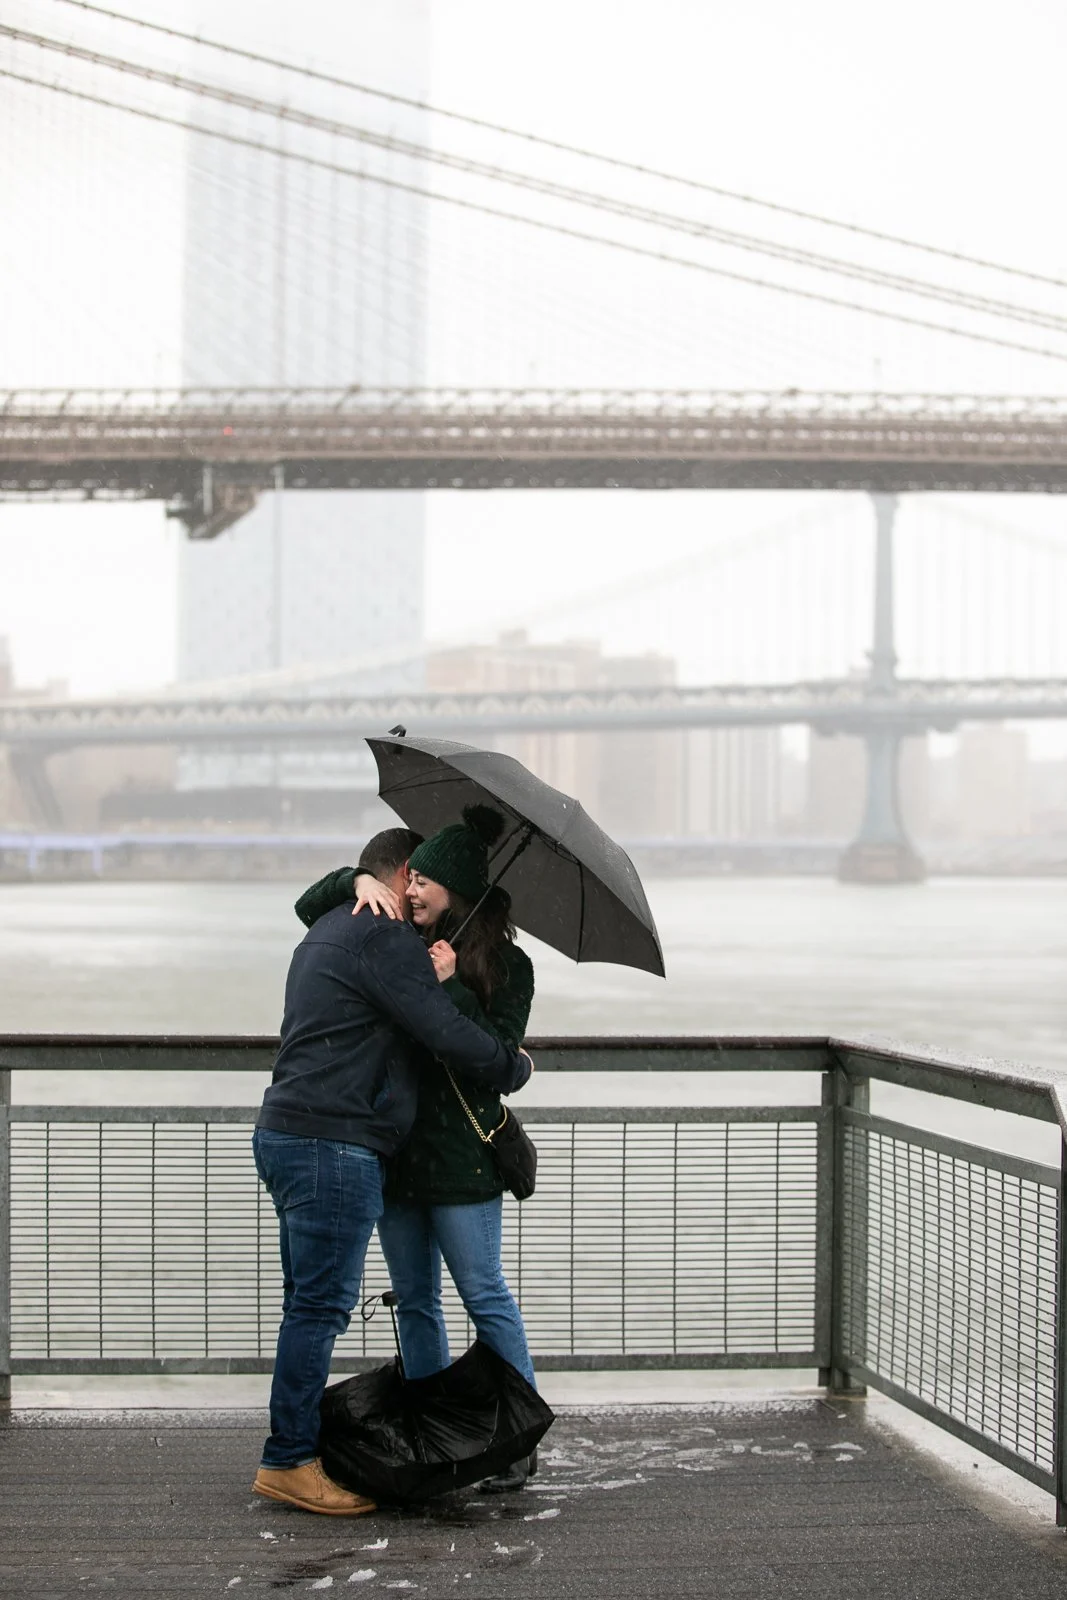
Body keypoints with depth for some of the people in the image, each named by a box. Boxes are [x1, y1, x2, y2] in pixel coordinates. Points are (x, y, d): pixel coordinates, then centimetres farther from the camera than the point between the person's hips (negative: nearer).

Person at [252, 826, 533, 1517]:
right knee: (321, 1306, -9)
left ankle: (297, 1447, 16)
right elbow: (447, 1034, -15)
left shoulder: (325, 934, 24)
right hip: (333, 1145, -11)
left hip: (285, 1135, 11)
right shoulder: (386, 937, -9)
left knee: (311, 1304, 13)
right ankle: (289, 1462, -7)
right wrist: (515, 1067, 2)